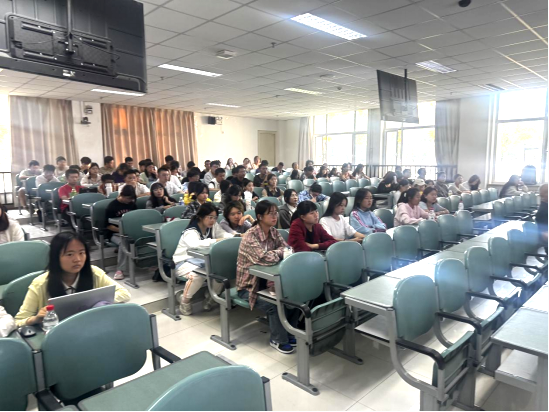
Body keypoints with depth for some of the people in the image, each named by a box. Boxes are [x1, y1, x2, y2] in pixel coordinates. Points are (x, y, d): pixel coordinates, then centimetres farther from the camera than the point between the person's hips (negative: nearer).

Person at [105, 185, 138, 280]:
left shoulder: (132, 205, 9)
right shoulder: (112, 205, -5)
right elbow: (108, 225, -7)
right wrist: (121, 230, -19)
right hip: (115, 233, -4)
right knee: (123, 242, -38)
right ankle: (120, 270, -30)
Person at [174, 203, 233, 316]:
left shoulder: (213, 226, -1)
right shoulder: (190, 232, -23)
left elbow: (225, 235, -9)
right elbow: (195, 244, -45)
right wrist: (216, 241, -49)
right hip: (184, 261, -6)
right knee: (198, 274, -37)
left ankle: (210, 299, 1)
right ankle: (185, 301, -9)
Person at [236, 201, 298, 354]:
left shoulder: (273, 231, 0)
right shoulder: (250, 236, -24)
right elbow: (265, 258, -36)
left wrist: (275, 253, -23)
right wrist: (280, 252, -17)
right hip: (249, 285, -7)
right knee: (276, 304, -25)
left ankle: (289, 332, 10)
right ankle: (278, 340, 2)